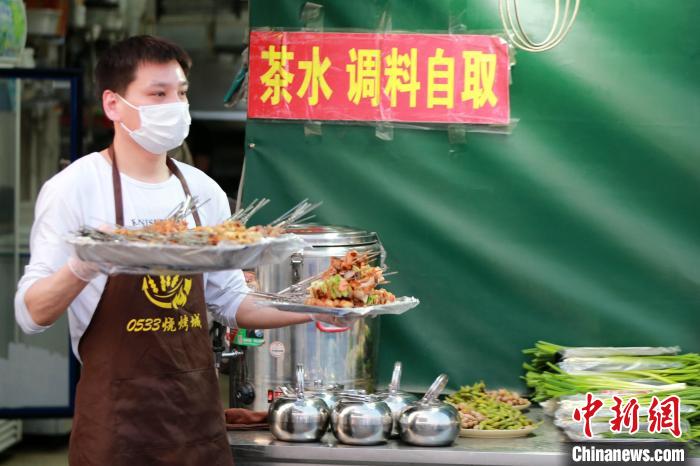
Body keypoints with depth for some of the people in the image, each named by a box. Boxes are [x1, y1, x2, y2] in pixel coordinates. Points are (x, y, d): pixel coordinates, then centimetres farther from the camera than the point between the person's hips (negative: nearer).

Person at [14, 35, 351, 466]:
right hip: (117, 414, -4)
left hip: (198, 409, 5)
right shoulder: (75, 188, -8)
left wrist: (312, 308, 0)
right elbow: (31, 314, -10)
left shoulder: (204, 191, 7)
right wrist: (81, 269, -29)